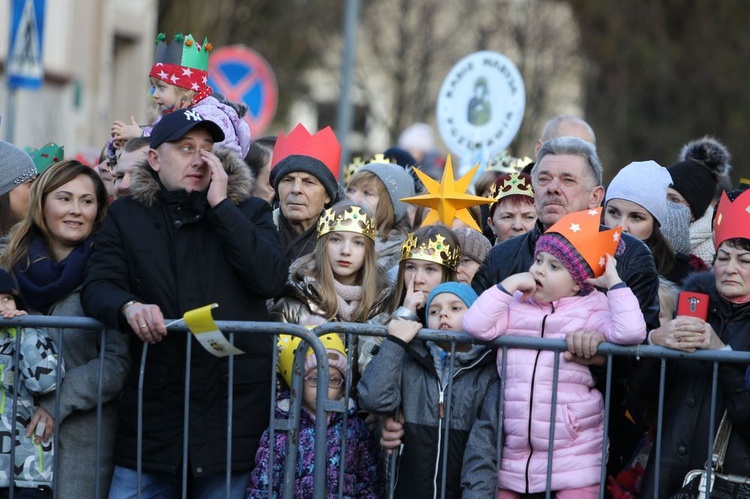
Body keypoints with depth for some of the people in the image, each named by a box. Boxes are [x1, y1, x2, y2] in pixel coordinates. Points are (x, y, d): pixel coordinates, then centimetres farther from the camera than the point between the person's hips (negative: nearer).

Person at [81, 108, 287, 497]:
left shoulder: (249, 212, 9)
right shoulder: (127, 215, 11)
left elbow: (270, 280, -7)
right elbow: (98, 287, 1)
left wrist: (221, 205, -8)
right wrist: (129, 307, -22)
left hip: (233, 405, -1)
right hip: (153, 404, 1)